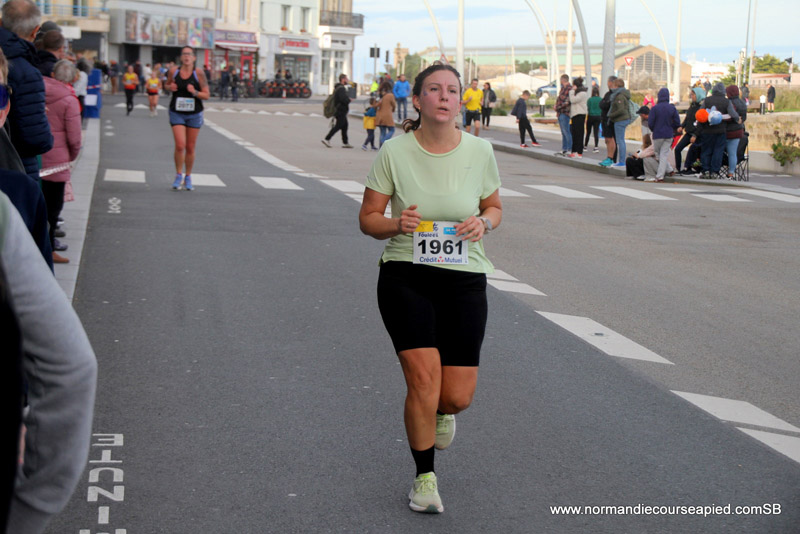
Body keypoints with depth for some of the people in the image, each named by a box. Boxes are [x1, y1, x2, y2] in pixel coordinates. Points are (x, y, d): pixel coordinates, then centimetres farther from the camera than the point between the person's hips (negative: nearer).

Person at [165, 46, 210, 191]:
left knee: (190, 148, 7)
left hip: (194, 114, 0)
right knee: (180, 145, -14)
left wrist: (195, 92, -23)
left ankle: (188, 178, 23)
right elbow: (167, 84, 19)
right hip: (177, 113, 0)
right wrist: (170, 87, -5)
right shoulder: (174, 72, -2)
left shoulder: (198, 73, -7)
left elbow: (207, 95, -4)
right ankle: (178, 176, 3)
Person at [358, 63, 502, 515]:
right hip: (406, 277, -2)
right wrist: (396, 224, -19)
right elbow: (368, 218, 2)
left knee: (458, 395, -2)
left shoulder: (479, 151, 0)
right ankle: (425, 477, 10)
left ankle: (442, 411, 40)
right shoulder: (395, 152, -5)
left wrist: (483, 222, -9)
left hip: (465, 281, 2)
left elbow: (495, 208, 14)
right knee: (424, 377, -15)